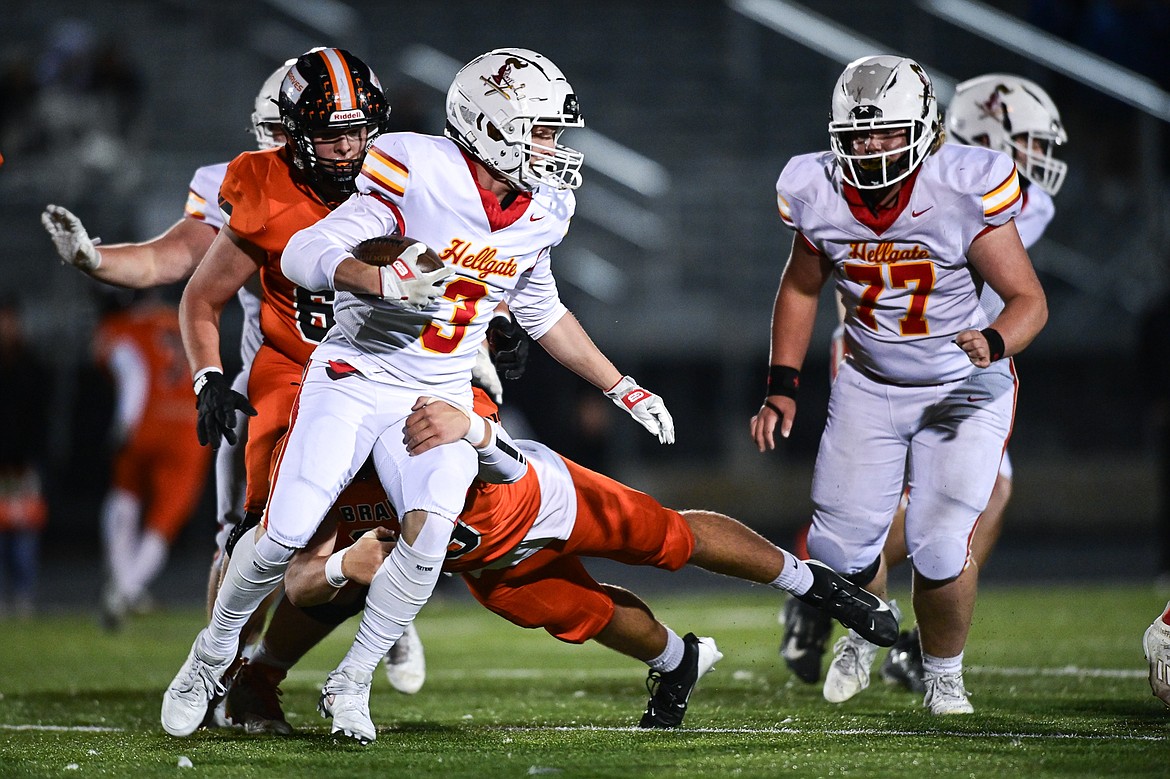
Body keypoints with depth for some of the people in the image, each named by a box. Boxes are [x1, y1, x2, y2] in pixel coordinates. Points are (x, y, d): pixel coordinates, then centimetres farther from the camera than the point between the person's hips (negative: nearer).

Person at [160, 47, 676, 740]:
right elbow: (304, 255, -21)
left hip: (441, 396, 4)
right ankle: (213, 654, 17)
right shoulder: (421, 176, -19)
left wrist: (623, 388, 22)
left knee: (430, 533, -20)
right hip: (357, 377, -4)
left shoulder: (539, 213, 2)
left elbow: (543, 314, 20)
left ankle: (352, 682, -2)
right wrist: (385, 281, -38)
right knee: (286, 534, -11)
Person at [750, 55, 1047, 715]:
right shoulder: (818, 194, -12)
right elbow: (802, 288, 8)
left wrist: (995, 343, -38)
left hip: (964, 389, -3)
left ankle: (945, 674, 14)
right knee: (841, 546, 1)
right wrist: (782, 388, 3)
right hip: (870, 386, 3)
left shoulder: (967, 189, -23)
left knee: (940, 548, -15)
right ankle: (863, 636, 38)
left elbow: (1029, 299, -17)